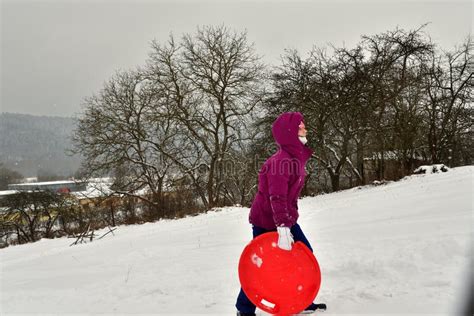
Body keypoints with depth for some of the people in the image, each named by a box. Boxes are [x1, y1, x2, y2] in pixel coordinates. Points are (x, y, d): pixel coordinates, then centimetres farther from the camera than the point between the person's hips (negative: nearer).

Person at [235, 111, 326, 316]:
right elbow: (276, 197, -34)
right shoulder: (281, 160, -25)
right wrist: (282, 227, -42)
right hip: (266, 222, -9)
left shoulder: (296, 158, 6)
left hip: (286, 220, 9)